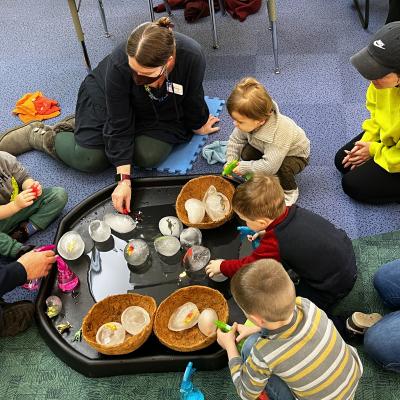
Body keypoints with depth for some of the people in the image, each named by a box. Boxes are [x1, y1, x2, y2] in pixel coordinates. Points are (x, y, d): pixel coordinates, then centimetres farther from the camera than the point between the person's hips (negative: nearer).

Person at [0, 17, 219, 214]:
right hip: (106, 95, -3)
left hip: (161, 109, 3)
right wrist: (124, 179, -33)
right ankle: (40, 134, 12)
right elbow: (119, 125, -31)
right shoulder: (119, 63, -39)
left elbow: (192, 98, -14)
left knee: (150, 156, -20)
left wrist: (197, 125, 3)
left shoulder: (192, 58, -36)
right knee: (89, 159, -19)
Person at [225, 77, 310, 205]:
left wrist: (244, 167, -35)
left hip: (296, 155, -5)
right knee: (246, 153, -21)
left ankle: (290, 191, -4)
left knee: (282, 168, -36)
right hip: (266, 150, 6)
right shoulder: (249, 122, -25)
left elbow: (270, 165, -47)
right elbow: (235, 140, -6)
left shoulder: (278, 133, -46)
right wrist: (230, 161, -18)